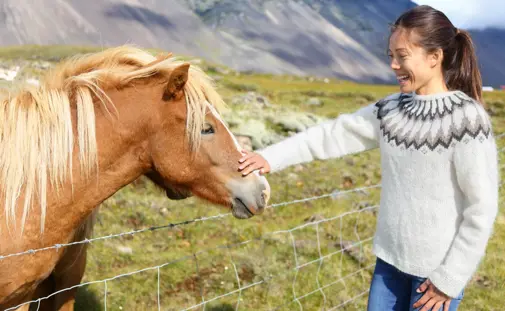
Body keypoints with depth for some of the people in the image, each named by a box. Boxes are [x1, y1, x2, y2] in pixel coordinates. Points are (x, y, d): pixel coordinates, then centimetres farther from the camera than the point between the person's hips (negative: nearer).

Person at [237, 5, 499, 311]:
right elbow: (335, 134, 3)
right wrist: (271, 157, -6)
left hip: (438, 267, -6)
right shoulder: (392, 109, 1)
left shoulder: (467, 119, -17)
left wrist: (450, 278, -13)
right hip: (390, 257, 6)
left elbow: (482, 208, -16)